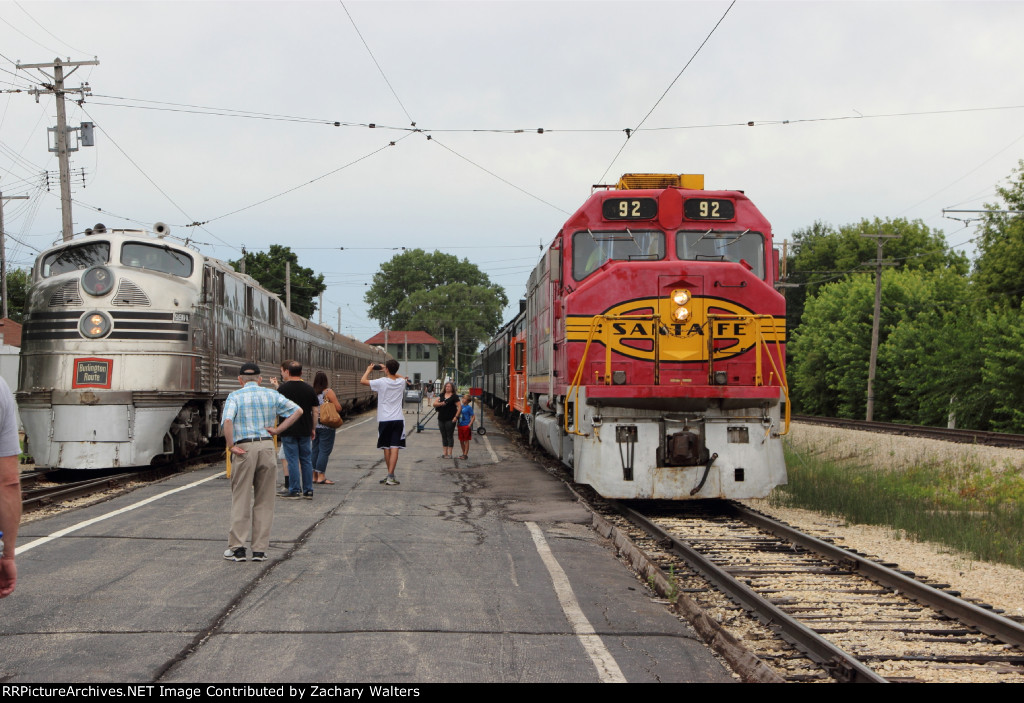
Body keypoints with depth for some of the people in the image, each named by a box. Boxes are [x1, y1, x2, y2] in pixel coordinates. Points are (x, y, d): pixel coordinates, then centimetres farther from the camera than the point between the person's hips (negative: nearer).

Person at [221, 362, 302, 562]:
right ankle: (260, 549, 9)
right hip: (267, 446, 2)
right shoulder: (271, 394, 10)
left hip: (244, 449, -2)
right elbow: (297, 411, 5)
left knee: (241, 499, 4)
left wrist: (230, 446, -10)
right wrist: (278, 429, 3)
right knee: (264, 501, 9)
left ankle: (237, 548, 3)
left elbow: (228, 421, -17)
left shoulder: (235, 396, 1)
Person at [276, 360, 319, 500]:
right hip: (305, 430, 4)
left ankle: (294, 490, 2)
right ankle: (308, 490, 11)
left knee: (292, 460, 0)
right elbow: (316, 411, 6)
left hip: (289, 430, -4)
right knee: (306, 460, 9)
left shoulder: (282, 389, -8)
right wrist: (313, 428, 15)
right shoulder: (309, 388, 4)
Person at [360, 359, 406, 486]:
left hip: (384, 420, -1)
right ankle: (390, 476, -15)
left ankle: (391, 474, 24)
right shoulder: (401, 382, 1)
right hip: (398, 419, 1)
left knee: (386, 448, 13)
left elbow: (363, 380, 1)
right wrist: (391, 370, 35)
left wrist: (369, 369, 17)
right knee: (394, 448, -6)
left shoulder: (382, 382, -9)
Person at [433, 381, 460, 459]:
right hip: (441, 419, 5)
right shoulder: (441, 395, 12)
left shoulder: (454, 396, -3)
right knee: (444, 436, 10)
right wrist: (440, 403, -13)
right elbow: (434, 404, 7)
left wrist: (455, 417, -15)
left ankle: (449, 454, 1)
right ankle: (444, 452, 16)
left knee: (450, 436, -2)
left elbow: (459, 407, -7)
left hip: (450, 419, -5)